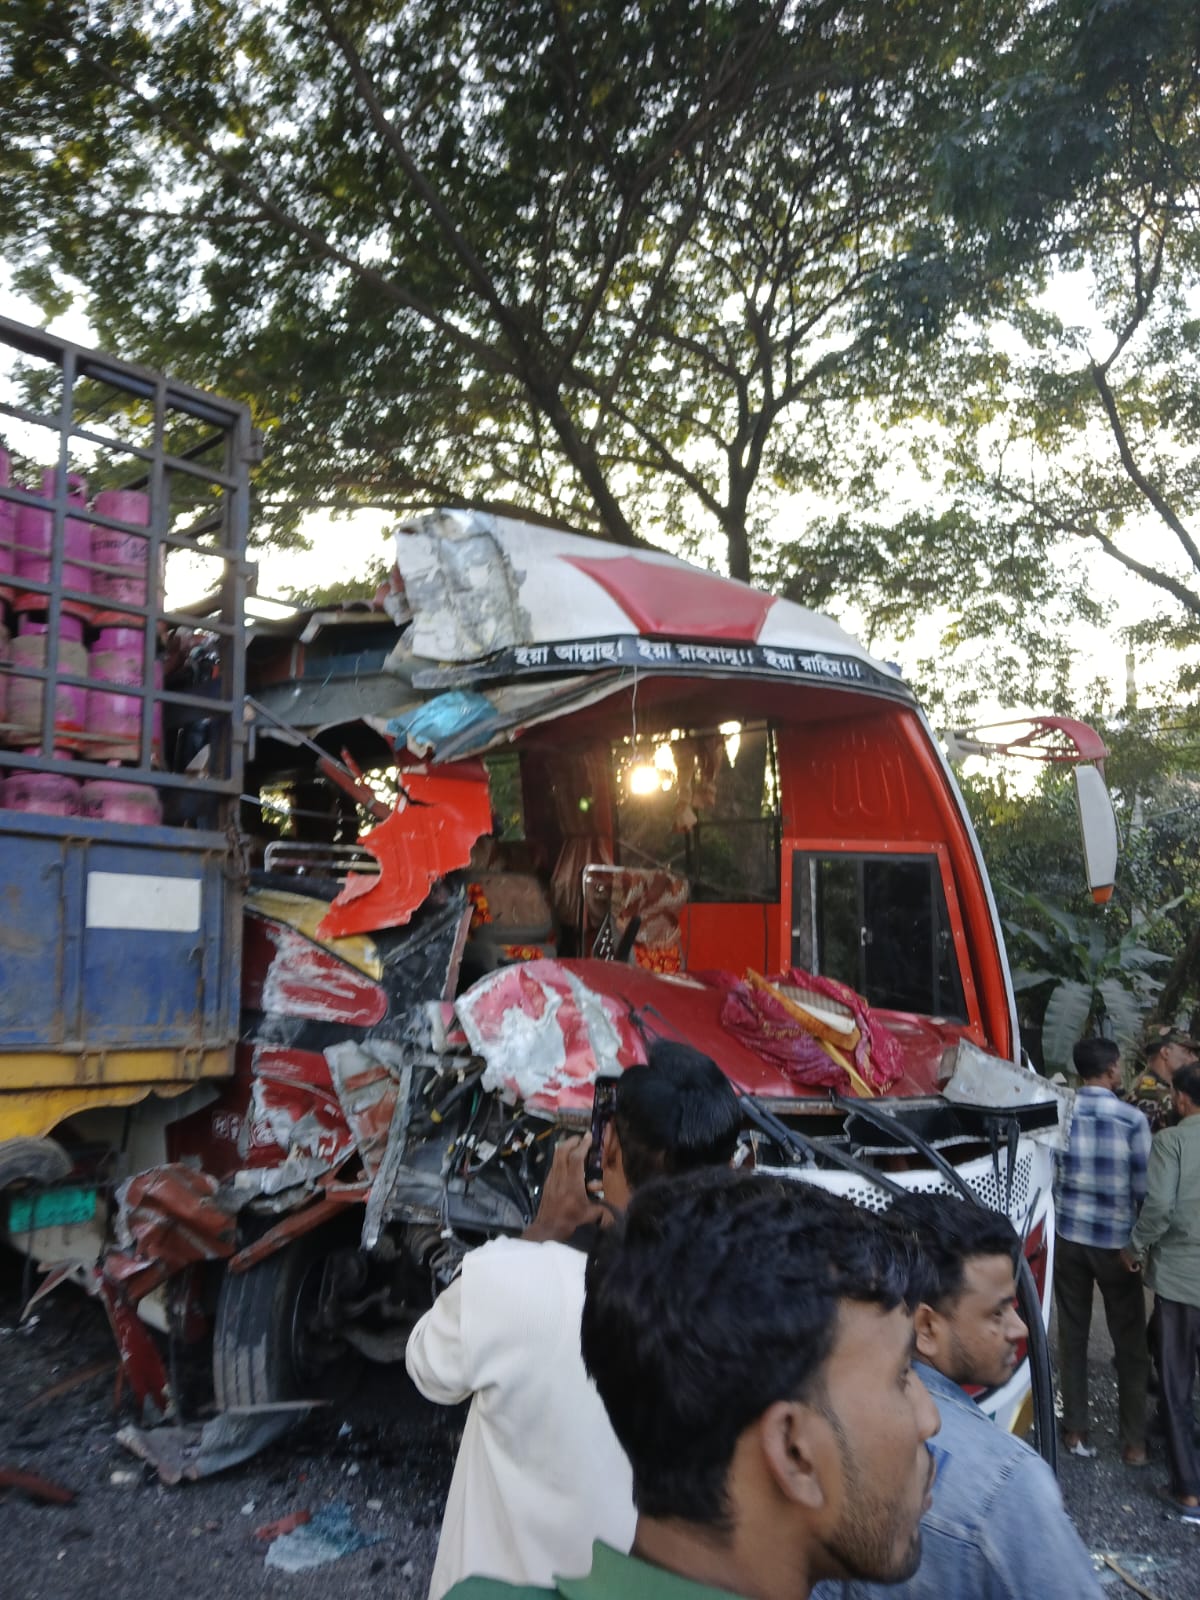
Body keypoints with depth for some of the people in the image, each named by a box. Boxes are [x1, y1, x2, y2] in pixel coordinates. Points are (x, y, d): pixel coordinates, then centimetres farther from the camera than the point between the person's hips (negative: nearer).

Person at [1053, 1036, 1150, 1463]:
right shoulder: (1133, 1119, -13)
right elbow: (1144, 1188, -9)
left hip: (1068, 1236, 2)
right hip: (1116, 1242, -2)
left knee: (1072, 1336, 14)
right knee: (1130, 1343, 13)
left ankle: (1075, 1431, 22)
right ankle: (1134, 1442, 21)